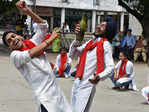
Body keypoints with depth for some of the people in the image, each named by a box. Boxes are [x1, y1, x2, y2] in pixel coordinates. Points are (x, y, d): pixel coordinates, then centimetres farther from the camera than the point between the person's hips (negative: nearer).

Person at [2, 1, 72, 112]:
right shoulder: (14, 55, -4)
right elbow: (31, 54, -22)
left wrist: (28, 11, -6)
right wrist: (51, 39, -13)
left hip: (57, 91, 6)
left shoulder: (33, 42, 12)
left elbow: (43, 26, 6)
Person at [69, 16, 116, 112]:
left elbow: (110, 66, -15)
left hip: (88, 85, -7)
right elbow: (73, 55, 12)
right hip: (77, 83, 8)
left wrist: (99, 77, -33)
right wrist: (77, 38, -1)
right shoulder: (90, 42, 14)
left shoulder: (105, 45, -8)